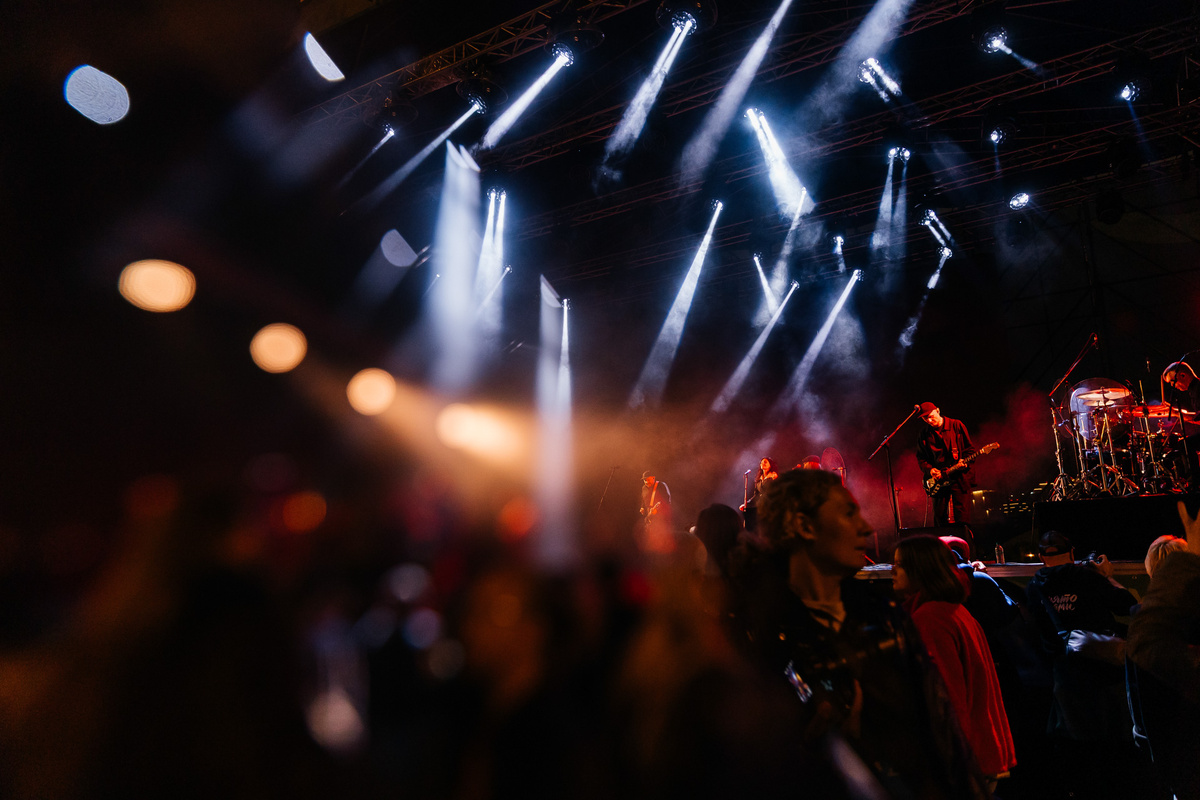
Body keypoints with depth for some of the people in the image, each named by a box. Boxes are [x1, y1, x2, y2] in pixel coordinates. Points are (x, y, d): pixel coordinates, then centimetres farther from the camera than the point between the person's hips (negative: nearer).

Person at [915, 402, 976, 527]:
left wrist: (964, 462, -14)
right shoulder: (925, 435, 9)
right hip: (937, 479, 3)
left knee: (962, 518, -8)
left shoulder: (956, 425, 1)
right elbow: (921, 458, 12)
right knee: (940, 520, 4)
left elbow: (970, 448, 3)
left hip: (960, 477, -3)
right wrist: (929, 470, -6)